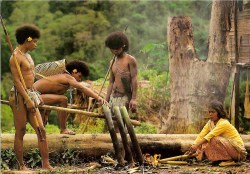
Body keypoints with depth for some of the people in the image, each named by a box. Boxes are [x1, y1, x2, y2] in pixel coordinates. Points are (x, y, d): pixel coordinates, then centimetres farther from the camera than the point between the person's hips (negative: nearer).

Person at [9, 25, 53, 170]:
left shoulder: (28, 56, 18)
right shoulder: (15, 57, -11)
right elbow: (17, 81, -17)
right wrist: (28, 100, -21)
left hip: (30, 95, 9)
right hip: (19, 97, -9)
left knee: (41, 130, 3)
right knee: (20, 132, -1)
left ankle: (46, 164, 4)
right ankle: (21, 166, 6)